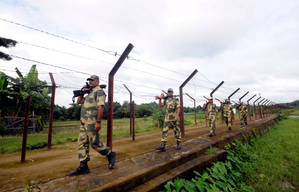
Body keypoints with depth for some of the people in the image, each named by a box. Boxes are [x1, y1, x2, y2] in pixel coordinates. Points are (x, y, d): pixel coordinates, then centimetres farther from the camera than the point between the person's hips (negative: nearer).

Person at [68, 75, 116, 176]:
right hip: (84, 122, 10)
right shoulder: (90, 93, 23)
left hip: (92, 122, -9)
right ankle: (83, 167, 17)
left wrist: (98, 122, -24)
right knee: (82, 144, 9)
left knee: (94, 143, -5)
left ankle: (110, 154, 15)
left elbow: (101, 107, -17)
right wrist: (82, 92, 13)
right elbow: (78, 102, 29)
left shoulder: (99, 92, -7)